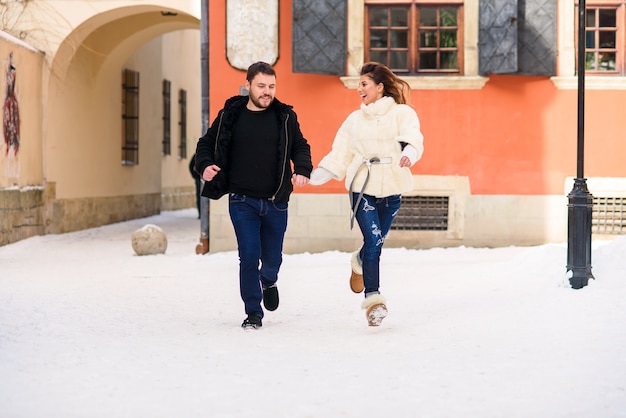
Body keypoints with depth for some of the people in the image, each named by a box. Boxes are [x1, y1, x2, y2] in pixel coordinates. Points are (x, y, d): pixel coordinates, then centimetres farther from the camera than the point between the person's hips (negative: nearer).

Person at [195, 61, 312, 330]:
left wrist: (302, 170, -7)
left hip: (276, 202, 2)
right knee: (249, 256, -7)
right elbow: (206, 144, 10)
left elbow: (300, 146, 12)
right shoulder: (230, 115, 0)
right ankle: (253, 312, 8)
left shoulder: (285, 117, 2)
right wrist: (205, 165, -10)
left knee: (272, 257, 12)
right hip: (242, 201, -1)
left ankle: (268, 282, 48)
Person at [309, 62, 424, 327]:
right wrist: (313, 176, 1)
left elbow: (413, 139, -16)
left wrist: (409, 154, -39)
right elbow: (339, 155, 11)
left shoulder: (402, 113, 2)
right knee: (373, 241, -13)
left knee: (376, 242, 9)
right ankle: (373, 298, -8)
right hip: (362, 188, 1)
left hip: (391, 189, -1)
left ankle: (360, 263, 44)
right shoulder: (355, 120, 12)